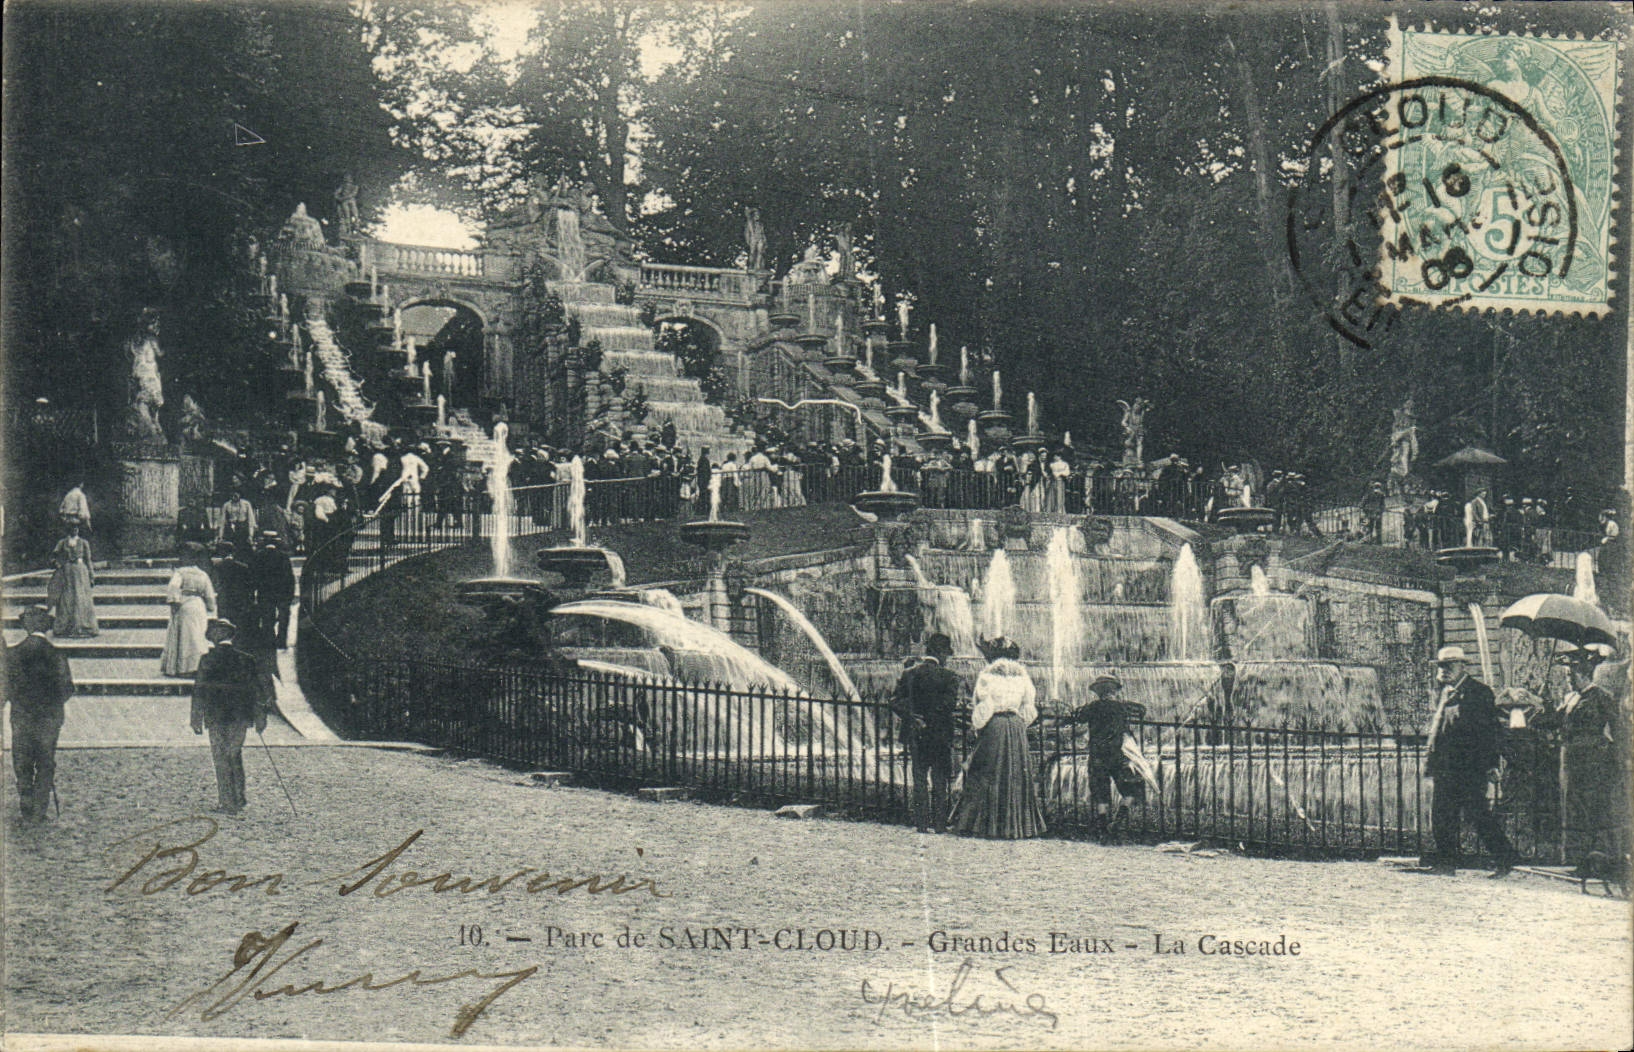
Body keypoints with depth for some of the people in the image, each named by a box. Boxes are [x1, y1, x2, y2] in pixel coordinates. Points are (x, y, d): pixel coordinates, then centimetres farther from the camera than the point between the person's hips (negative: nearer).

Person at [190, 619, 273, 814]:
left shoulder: (208, 660, -7)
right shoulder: (246, 659, 2)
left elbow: (199, 691, -7)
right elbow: (258, 688, 5)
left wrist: (196, 720, -2)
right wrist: (260, 718, 13)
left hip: (216, 718, -3)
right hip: (241, 717, 3)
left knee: (221, 759, 6)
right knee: (235, 755, 19)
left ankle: (227, 802, 7)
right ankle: (238, 799, 21)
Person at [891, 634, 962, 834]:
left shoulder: (908, 675, 4)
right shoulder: (948, 676, -9)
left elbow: (895, 702, -2)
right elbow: (951, 703, -19)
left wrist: (911, 716, -1)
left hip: (915, 735, 3)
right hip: (940, 734, -3)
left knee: (920, 779, 10)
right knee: (940, 779, 6)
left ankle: (922, 823, 9)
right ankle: (940, 823, 6)